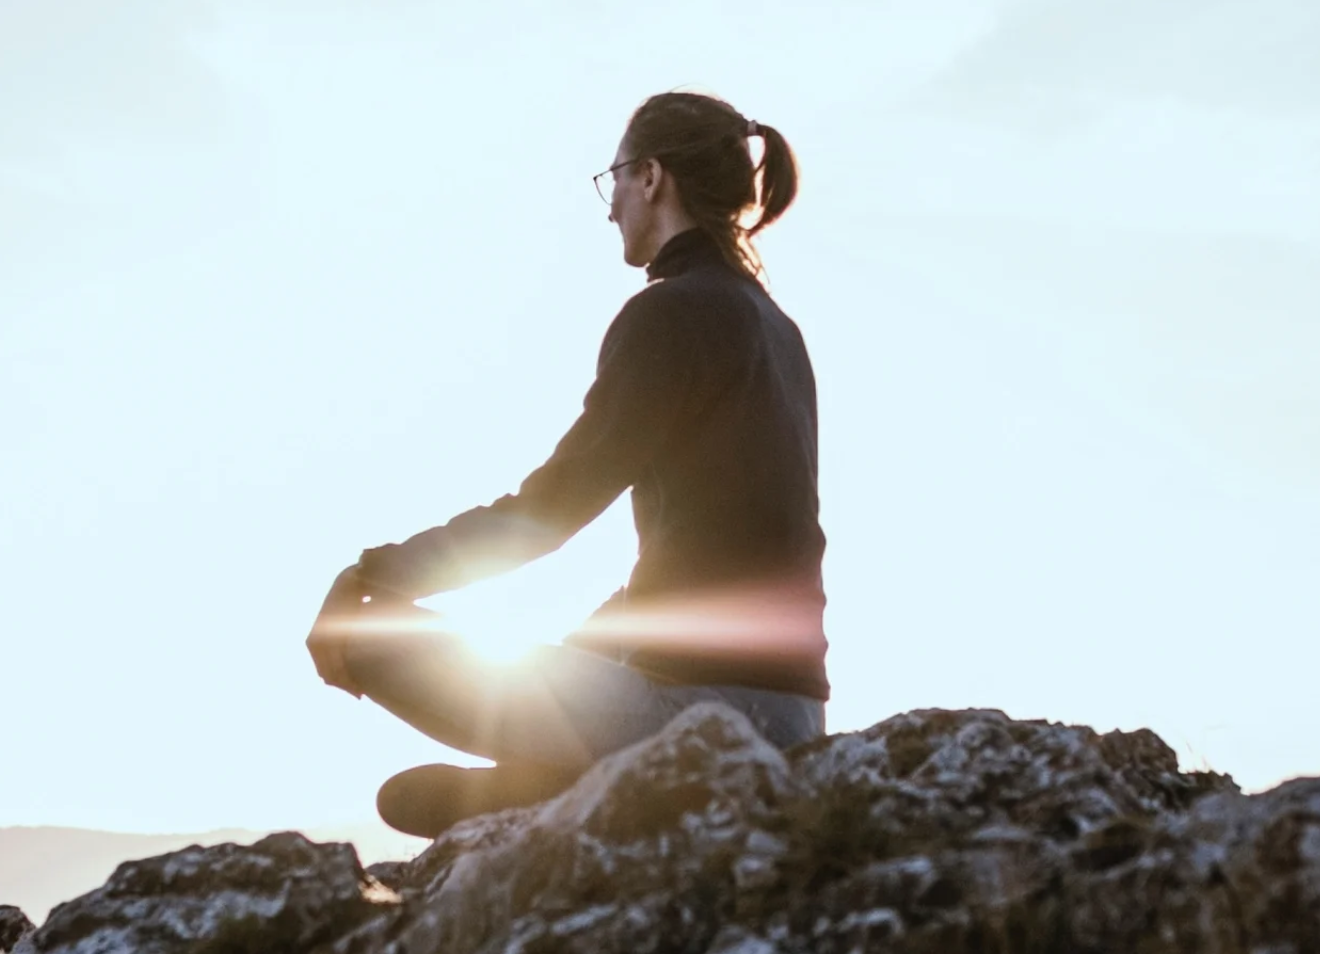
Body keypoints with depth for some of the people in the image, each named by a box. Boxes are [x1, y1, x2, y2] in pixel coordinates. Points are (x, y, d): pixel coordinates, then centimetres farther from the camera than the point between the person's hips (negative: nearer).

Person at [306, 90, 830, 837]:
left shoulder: (674, 311, -10)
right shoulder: (774, 328, 16)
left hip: (703, 703, -9)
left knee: (370, 637, -6)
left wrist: (373, 574, -6)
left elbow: (553, 504, -13)